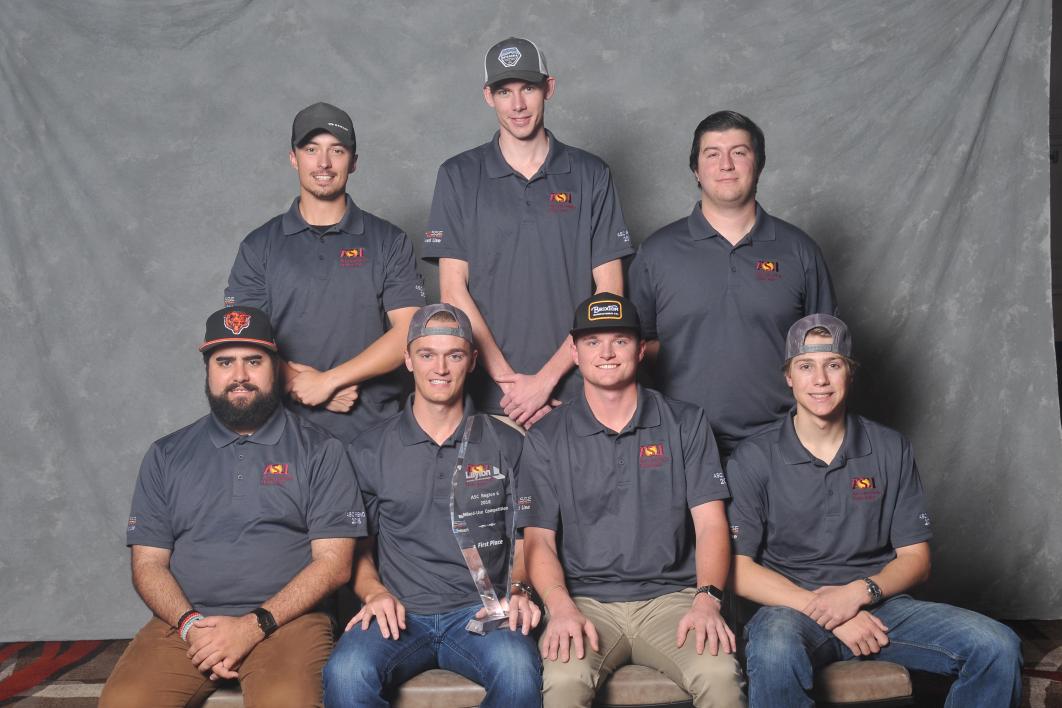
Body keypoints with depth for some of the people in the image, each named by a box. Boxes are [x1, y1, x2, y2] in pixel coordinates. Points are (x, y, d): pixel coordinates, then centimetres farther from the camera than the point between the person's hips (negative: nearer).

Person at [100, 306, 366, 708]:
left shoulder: (320, 452, 5)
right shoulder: (166, 456, 14)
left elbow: (333, 562, -2)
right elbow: (148, 562, 10)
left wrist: (253, 626, -12)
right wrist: (191, 625, -9)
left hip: (286, 619, -2)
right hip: (184, 620, 3)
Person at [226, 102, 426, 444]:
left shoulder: (389, 242, 4)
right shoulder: (260, 246, 7)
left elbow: (408, 333, -6)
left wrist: (327, 381, -13)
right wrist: (298, 383, -14)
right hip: (286, 426, 1)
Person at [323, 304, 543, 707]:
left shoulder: (507, 446, 11)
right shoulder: (369, 451, 10)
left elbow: (525, 540, 12)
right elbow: (357, 548, 14)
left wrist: (517, 589, -8)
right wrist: (374, 592, -6)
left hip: (480, 611, 0)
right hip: (399, 614, 1)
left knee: (518, 668, -35)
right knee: (346, 673, -32)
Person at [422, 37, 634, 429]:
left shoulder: (591, 175, 3)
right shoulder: (459, 176, 4)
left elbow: (609, 290, -1)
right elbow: (453, 289, -1)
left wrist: (546, 378, -9)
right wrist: (508, 378, -9)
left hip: (572, 392, 0)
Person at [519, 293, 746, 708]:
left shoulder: (686, 424, 9)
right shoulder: (545, 439, 8)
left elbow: (710, 523, 3)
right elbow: (539, 538, 2)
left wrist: (707, 598, -14)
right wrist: (562, 608, -16)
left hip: (671, 595, 1)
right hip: (585, 600, -1)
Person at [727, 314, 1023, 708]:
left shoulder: (891, 450, 9)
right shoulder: (754, 460, 0)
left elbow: (916, 559, 8)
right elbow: (739, 569, -5)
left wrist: (859, 592, -12)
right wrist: (823, 609, -15)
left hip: (880, 603, 4)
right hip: (792, 606, -4)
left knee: (998, 648, -19)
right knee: (774, 654, -40)